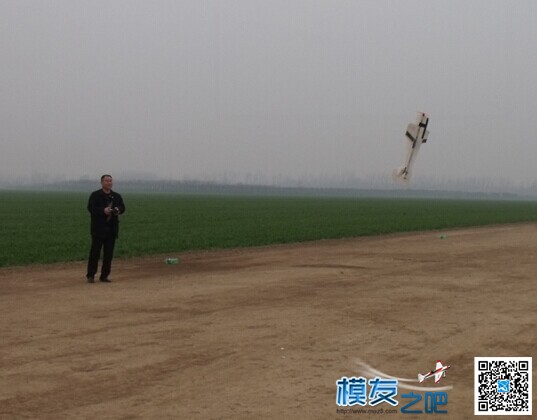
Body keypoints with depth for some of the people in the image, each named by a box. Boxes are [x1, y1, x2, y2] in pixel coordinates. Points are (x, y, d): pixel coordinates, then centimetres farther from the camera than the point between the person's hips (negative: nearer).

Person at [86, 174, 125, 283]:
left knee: (109, 253, 5)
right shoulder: (95, 195, 0)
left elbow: (122, 207, 9)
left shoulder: (116, 196, 15)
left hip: (112, 228, 5)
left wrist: (118, 209, -15)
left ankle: (104, 276, 12)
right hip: (98, 228, -5)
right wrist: (103, 211, -25)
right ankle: (90, 275, 4)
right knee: (95, 252, -3)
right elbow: (91, 208, -11)